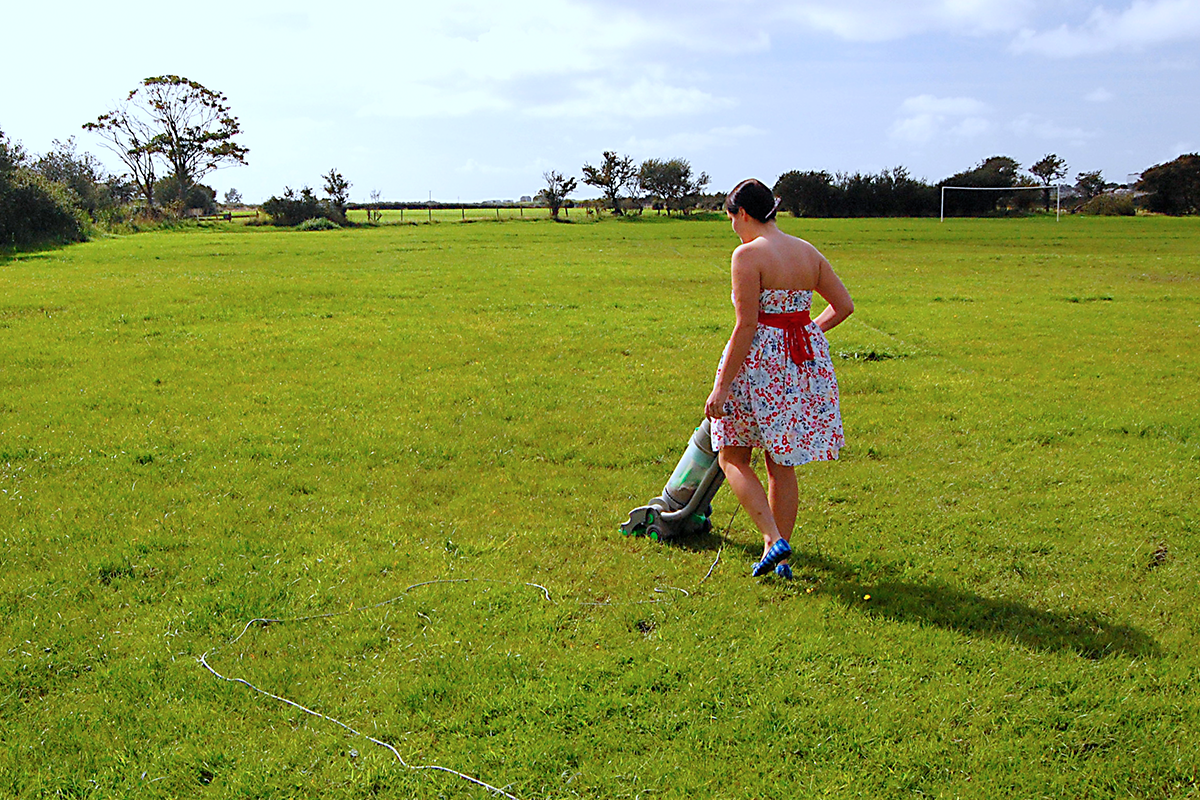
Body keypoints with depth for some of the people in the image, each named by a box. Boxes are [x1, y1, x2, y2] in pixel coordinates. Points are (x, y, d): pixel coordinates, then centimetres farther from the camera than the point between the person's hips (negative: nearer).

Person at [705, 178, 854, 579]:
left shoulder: (748, 254, -13)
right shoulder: (808, 252, 8)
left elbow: (746, 326, -18)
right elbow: (844, 305, 11)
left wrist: (721, 386, -14)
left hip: (759, 361, -7)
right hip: (805, 362, 7)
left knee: (733, 458, 9)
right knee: (781, 464, 15)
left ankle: (774, 539, -5)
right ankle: (780, 558, 20)